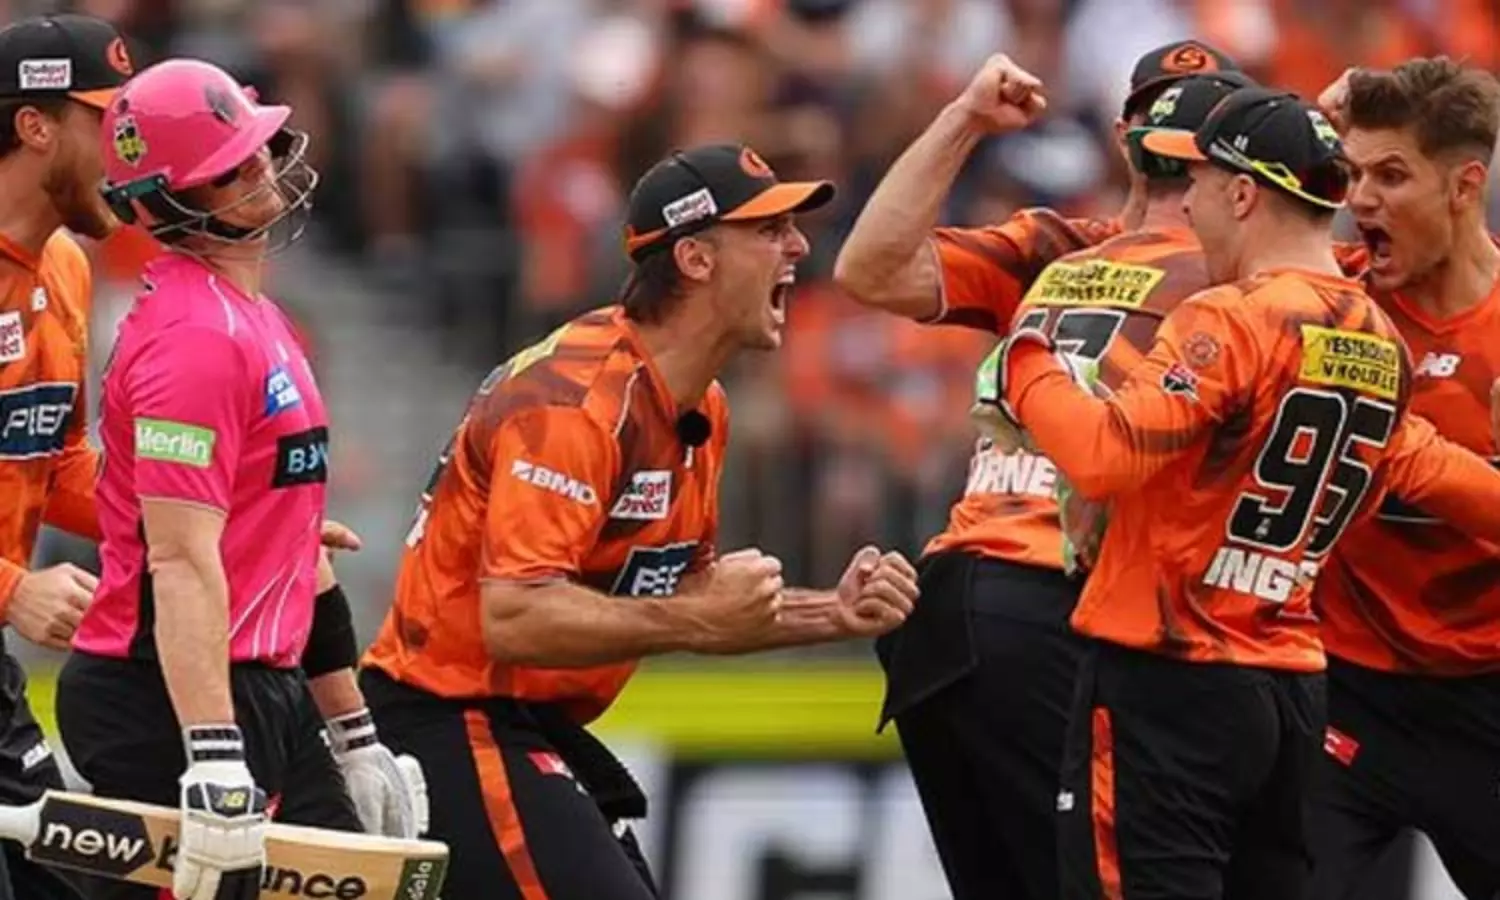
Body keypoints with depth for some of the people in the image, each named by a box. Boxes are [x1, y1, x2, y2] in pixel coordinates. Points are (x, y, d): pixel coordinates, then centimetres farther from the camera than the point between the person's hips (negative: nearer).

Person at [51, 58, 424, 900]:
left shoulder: (254, 318, 17)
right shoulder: (194, 333, -16)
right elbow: (181, 563, -24)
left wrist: (355, 733, 24)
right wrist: (215, 765, -30)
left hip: (266, 695, 10)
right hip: (170, 705, -10)